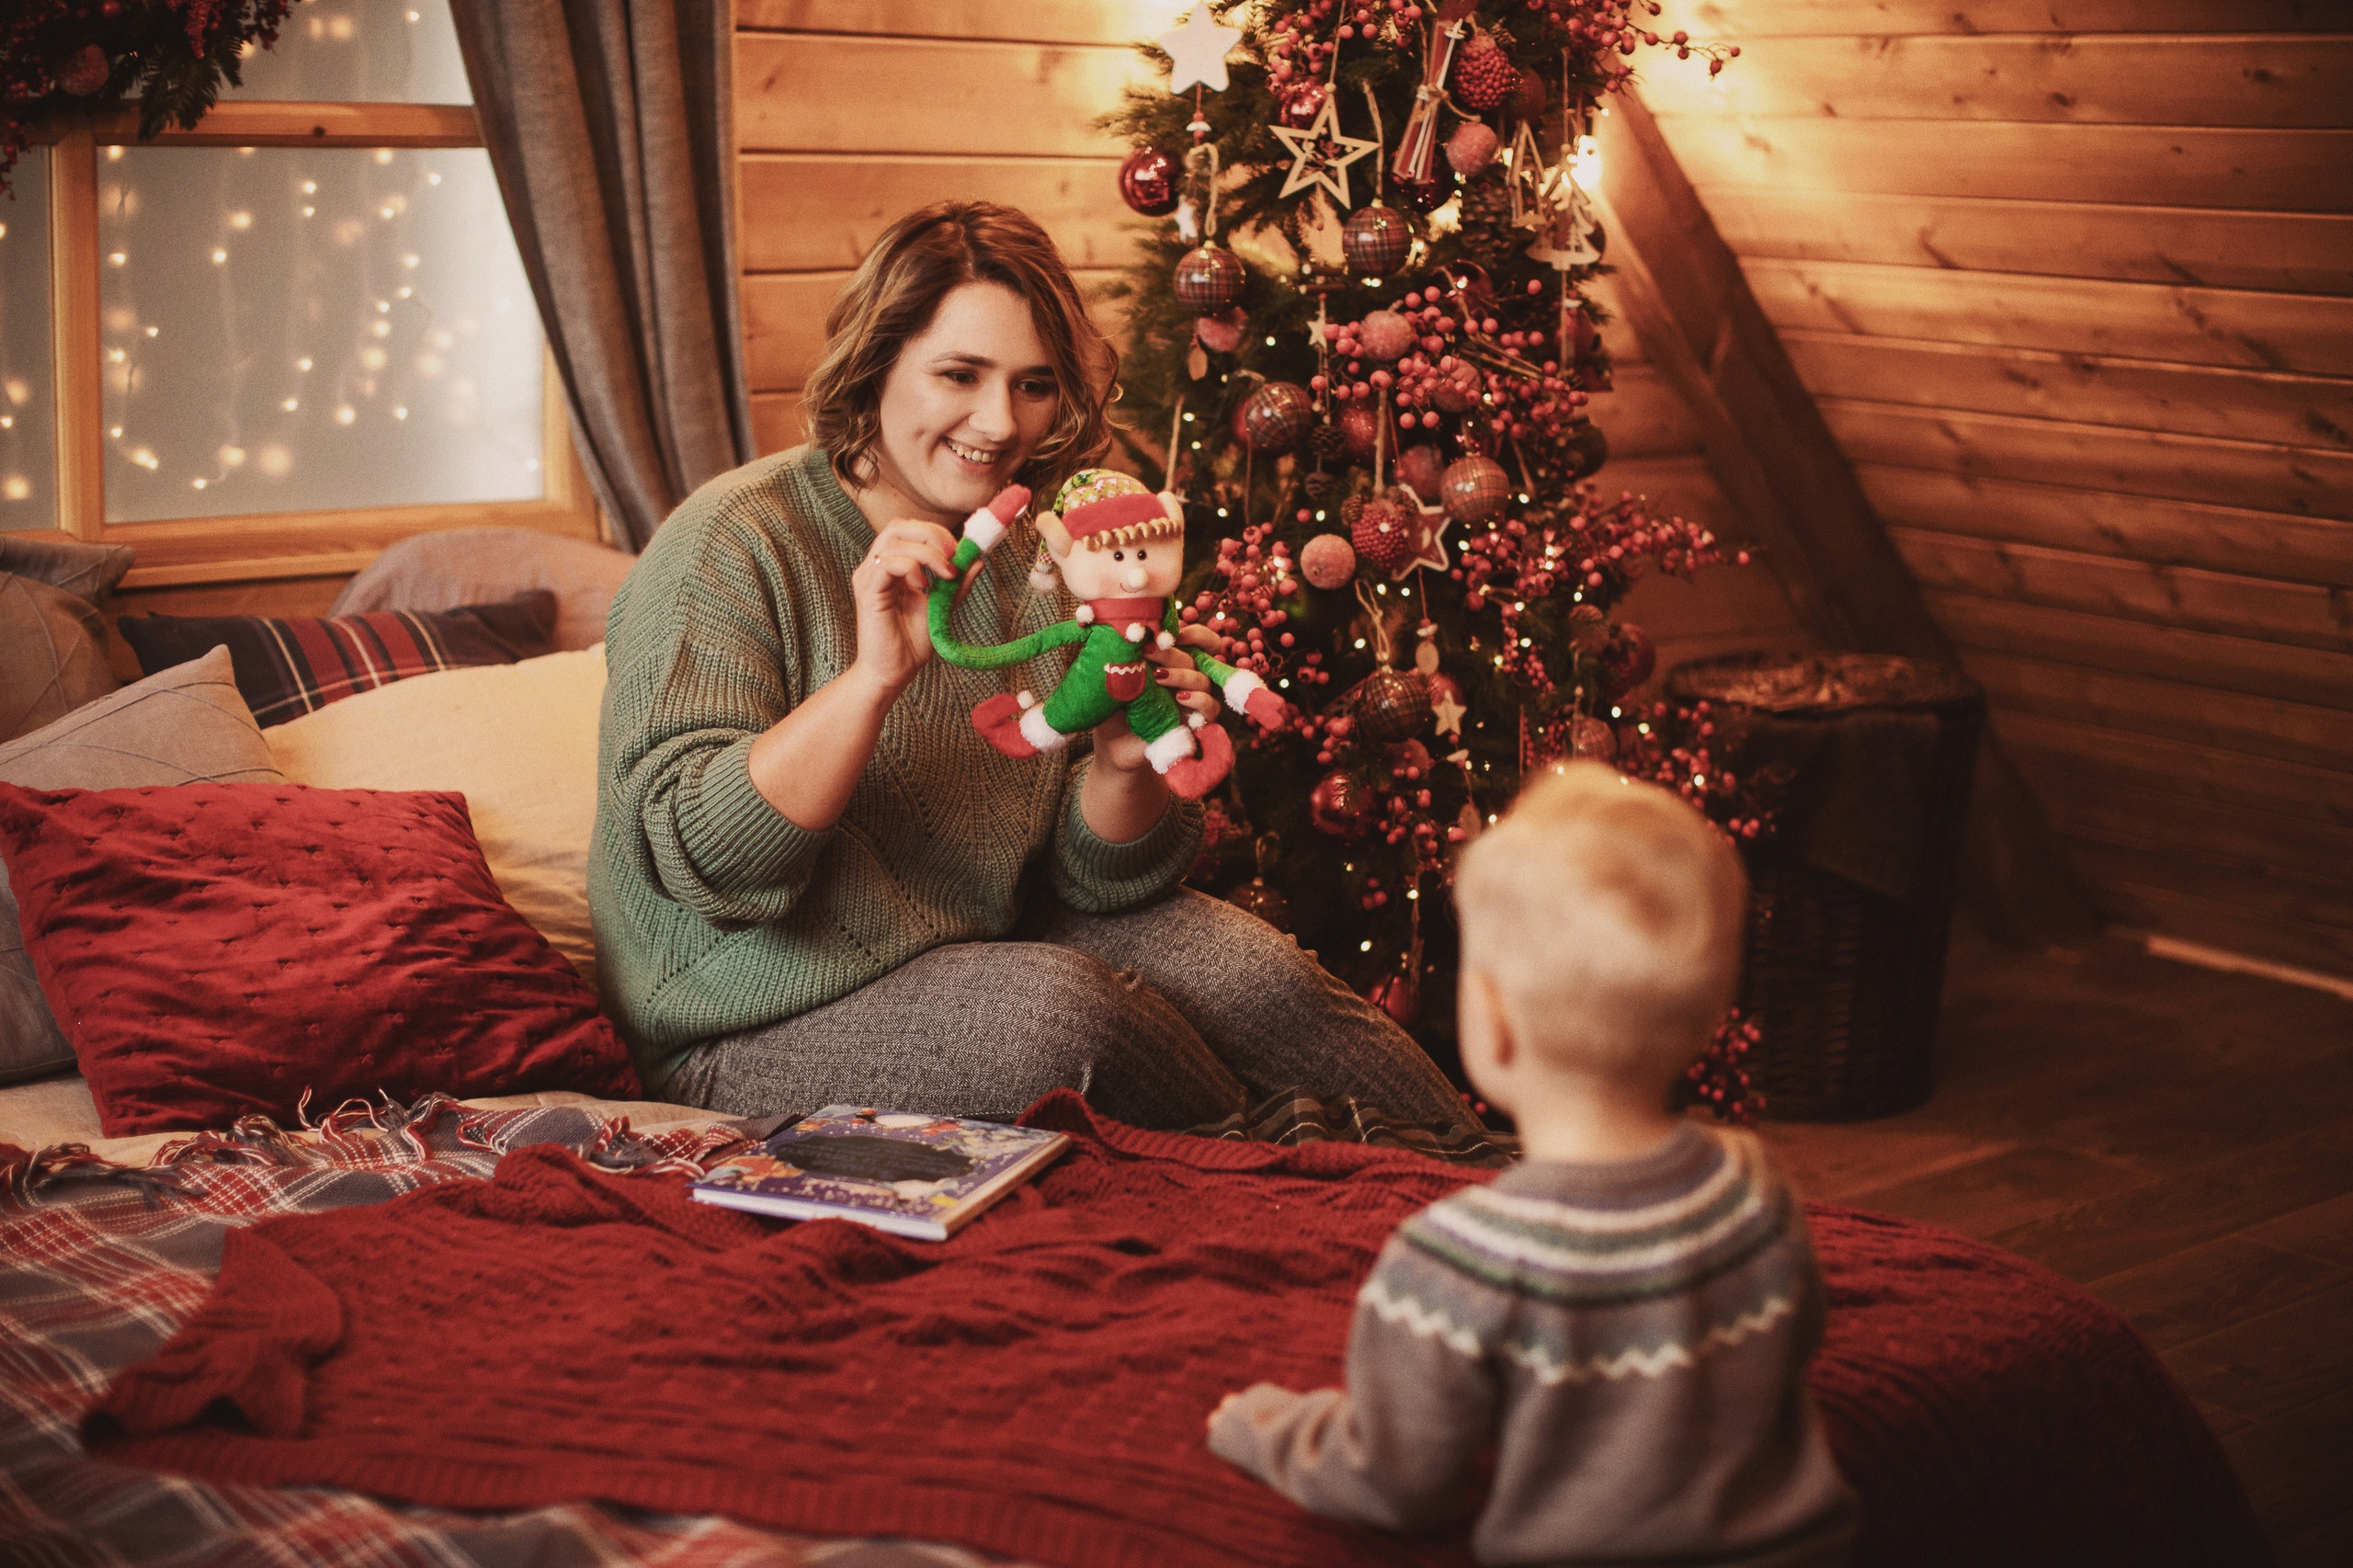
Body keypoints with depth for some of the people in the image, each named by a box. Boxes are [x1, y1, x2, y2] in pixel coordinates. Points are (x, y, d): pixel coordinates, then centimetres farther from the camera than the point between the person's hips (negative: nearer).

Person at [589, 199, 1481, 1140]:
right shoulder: (730, 544, -15)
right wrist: (874, 676, -36)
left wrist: (1123, 766, -18)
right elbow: (694, 858, -26)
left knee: (1248, 967, -15)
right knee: (1057, 1007, -28)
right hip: (766, 1026, -6)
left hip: (986, 951, 6)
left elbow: (1094, 877, 4)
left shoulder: (1036, 563, 4)